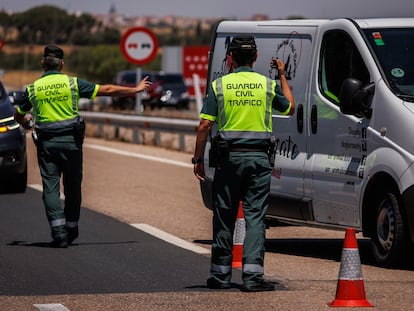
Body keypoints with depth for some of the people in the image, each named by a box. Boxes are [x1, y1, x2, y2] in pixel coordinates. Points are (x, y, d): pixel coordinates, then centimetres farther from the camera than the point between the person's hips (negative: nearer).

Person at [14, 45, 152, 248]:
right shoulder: (72, 83, -2)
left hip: (46, 143, 0)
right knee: (72, 187, 13)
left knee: (50, 188, 0)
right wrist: (135, 89, 9)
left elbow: (18, 115, 15)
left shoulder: (32, 89, 2)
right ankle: (71, 229, 23)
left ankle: (59, 233, -9)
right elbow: (107, 90, 0)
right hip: (70, 140, 0)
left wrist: (26, 123, 39)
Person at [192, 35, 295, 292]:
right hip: (259, 157, 0)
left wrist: (198, 159, 3)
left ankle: (220, 275, 14)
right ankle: (253, 275, -9)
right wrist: (283, 76, 31)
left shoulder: (219, 85, -1)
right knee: (255, 216, 0)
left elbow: (204, 126, -5)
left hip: (229, 157, 0)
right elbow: (290, 108, 20)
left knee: (224, 217, 8)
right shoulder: (268, 85, 1)